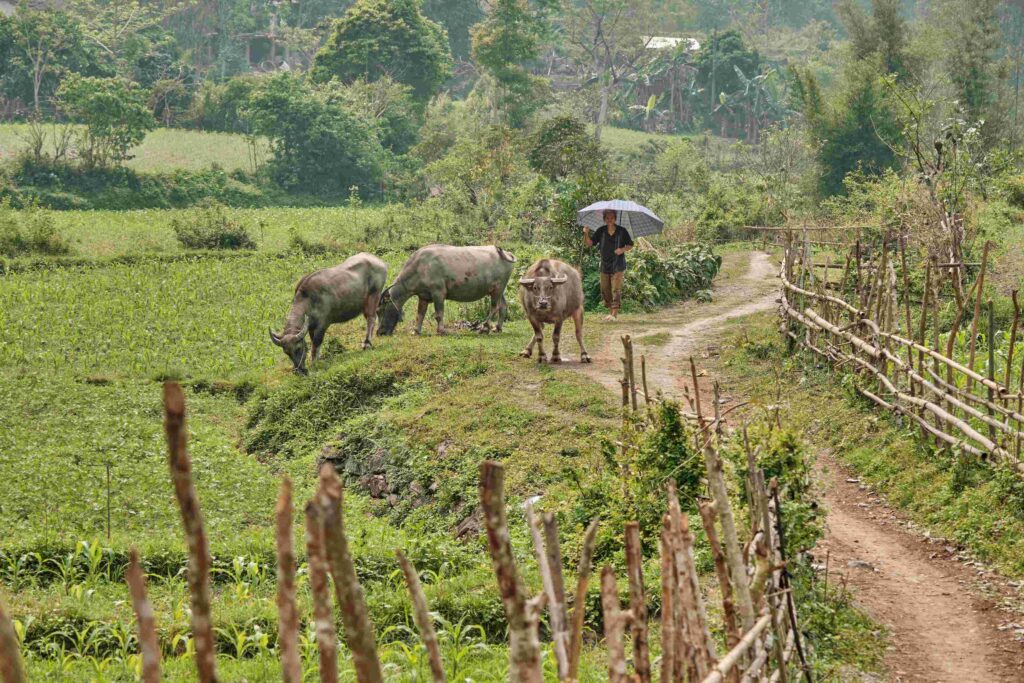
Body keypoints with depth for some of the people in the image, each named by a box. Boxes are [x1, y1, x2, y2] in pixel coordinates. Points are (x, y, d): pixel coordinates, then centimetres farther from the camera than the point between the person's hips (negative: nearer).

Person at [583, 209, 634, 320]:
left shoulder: (621, 231, -1)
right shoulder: (601, 231, 5)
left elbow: (630, 245, 7)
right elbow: (589, 243, 2)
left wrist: (623, 249, -14)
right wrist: (586, 234, -17)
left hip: (618, 266, -4)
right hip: (604, 265, 4)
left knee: (616, 289, -9)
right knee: (605, 290, 6)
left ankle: (615, 314, -8)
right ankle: (610, 312, 17)